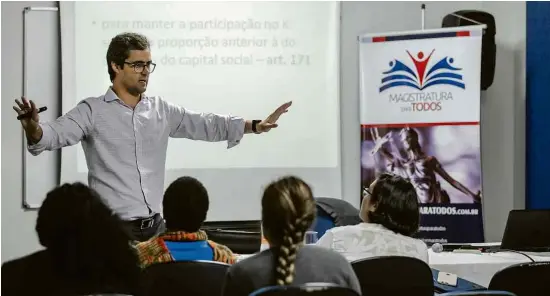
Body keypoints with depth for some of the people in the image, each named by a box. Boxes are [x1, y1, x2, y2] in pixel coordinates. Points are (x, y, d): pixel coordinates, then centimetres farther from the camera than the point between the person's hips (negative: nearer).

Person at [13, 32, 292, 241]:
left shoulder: (161, 109, 10)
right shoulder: (92, 111, -5)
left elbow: (205, 124, 8)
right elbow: (56, 133, -17)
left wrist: (255, 126, -1)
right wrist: (32, 127, -40)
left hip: (155, 226, 5)